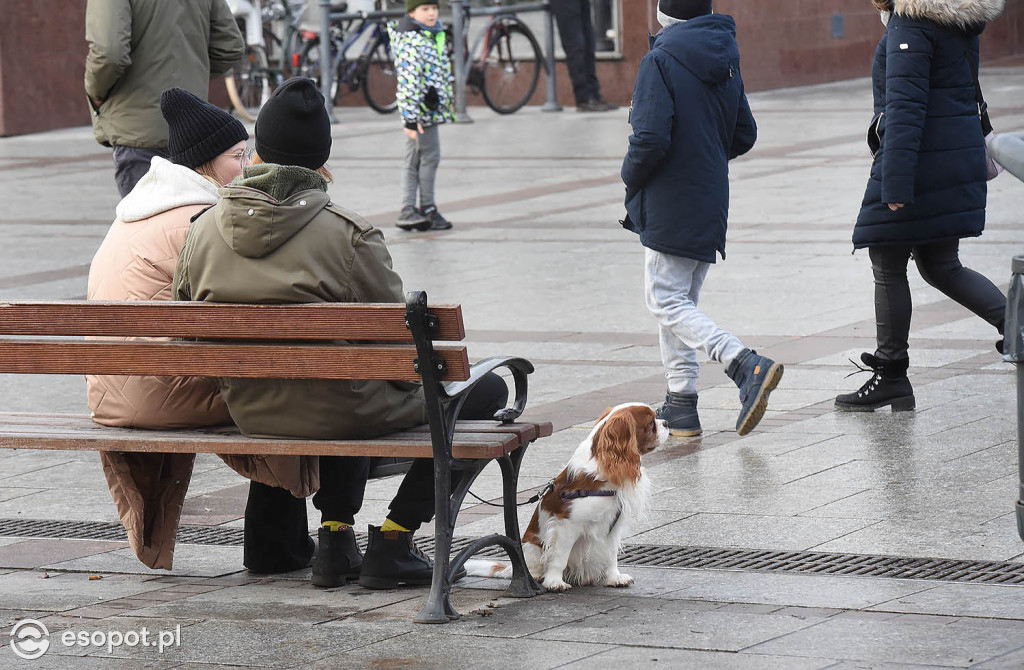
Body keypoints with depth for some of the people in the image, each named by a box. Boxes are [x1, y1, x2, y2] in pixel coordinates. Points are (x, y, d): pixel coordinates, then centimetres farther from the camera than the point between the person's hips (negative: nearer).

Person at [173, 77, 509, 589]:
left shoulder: (203, 231, -3)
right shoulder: (349, 233, -17)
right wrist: (418, 377, 11)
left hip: (249, 413, 7)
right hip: (338, 412, -7)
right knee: (487, 389, 11)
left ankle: (335, 534, 27)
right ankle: (393, 540, 7)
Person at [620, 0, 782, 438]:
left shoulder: (660, 62, -15)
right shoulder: (725, 61, 9)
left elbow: (651, 138, -23)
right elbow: (744, 135, 14)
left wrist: (630, 177, -5)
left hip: (670, 205, -8)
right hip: (711, 203, 8)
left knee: (667, 303, -4)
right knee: (682, 300, 17)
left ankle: (746, 365, -23)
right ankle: (681, 405, 16)